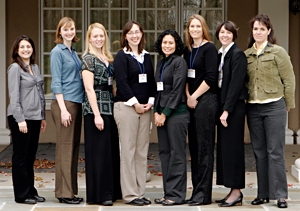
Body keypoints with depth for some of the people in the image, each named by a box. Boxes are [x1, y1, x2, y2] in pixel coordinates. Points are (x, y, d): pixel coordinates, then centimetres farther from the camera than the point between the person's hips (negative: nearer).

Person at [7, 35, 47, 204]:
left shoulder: (35, 67, 14)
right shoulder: (15, 68, -7)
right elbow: (14, 96, -12)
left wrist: (43, 117, 15)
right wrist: (20, 119, -17)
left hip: (35, 117, 7)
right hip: (20, 118, -7)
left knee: (30, 157, 12)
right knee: (21, 157, 1)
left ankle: (31, 191, 19)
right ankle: (22, 195, 7)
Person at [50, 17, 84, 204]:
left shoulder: (74, 53, 17)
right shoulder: (57, 52, -5)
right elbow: (56, 82, -11)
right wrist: (63, 109, -17)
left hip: (77, 103, 8)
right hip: (64, 103, -8)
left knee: (74, 147, 9)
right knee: (65, 147, -6)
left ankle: (71, 190, 14)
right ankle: (64, 192, -1)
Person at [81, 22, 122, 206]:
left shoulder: (108, 58, 15)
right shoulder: (88, 58, -6)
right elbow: (89, 89, -13)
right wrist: (97, 114, -18)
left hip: (110, 106, 7)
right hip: (95, 108, -7)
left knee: (112, 150, 10)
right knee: (99, 151, -4)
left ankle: (112, 191, 18)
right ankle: (99, 194, 2)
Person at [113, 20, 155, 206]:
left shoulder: (147, 56, 15)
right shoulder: (121, 57, -2)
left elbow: (152, 81, 14)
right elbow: (122, 82, -10)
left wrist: (150, 101, 0)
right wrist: (135, 103, -13)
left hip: (145, 107, 6)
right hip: (126, 106, -6)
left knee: (142, 151, 6)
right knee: (128, 151, -4)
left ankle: (140, 192, 12)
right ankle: (130, 194, 1)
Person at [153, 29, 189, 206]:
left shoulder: (179, 62, -7)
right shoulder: (161, 63, 16)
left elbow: (177, 90, -13)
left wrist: (165, 113, -13)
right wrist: (156, 111, 5)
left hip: (176, 113, -8)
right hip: (162, 113, 8)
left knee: (177, 153, -4)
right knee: (164, 152, 9)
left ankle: (177, 194, 1)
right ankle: (168, 193, 15)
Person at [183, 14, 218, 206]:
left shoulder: (209, 48, -6)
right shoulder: (188, 50, 14)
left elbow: (210, 78, -13)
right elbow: (186, 76, 14)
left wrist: (194, 97, -9)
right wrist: (188, 96, -1)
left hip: (206, 101, -7)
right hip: (191, 102, 7)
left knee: (204, 147, -5)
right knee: (194, 146, 7)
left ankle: (204, 193, -1)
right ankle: (197, 190, 13)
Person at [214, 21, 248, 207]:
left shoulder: (238, 54, -9)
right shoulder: (220, 54, 15)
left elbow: (236, 84, -15)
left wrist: (227, 110, -18)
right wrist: (220, 108, 8)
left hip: (234, 106, -8)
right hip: (223, 105, 8)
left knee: (232, 147, -5)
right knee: (224, 147, 9)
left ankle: (236, 192, 3)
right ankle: (234, 191, 15)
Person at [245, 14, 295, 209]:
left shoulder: (278, 52, -2)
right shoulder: (246, 55, 9)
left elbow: (289, 79, -1)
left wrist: (288, 104, 1)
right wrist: (246, 98, 4)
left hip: (274, 106, -4)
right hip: (253, 107, 4)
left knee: (275, 151, -4)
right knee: (259, 152, 9)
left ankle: (280, 194, 2)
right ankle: (263, 193, 16)